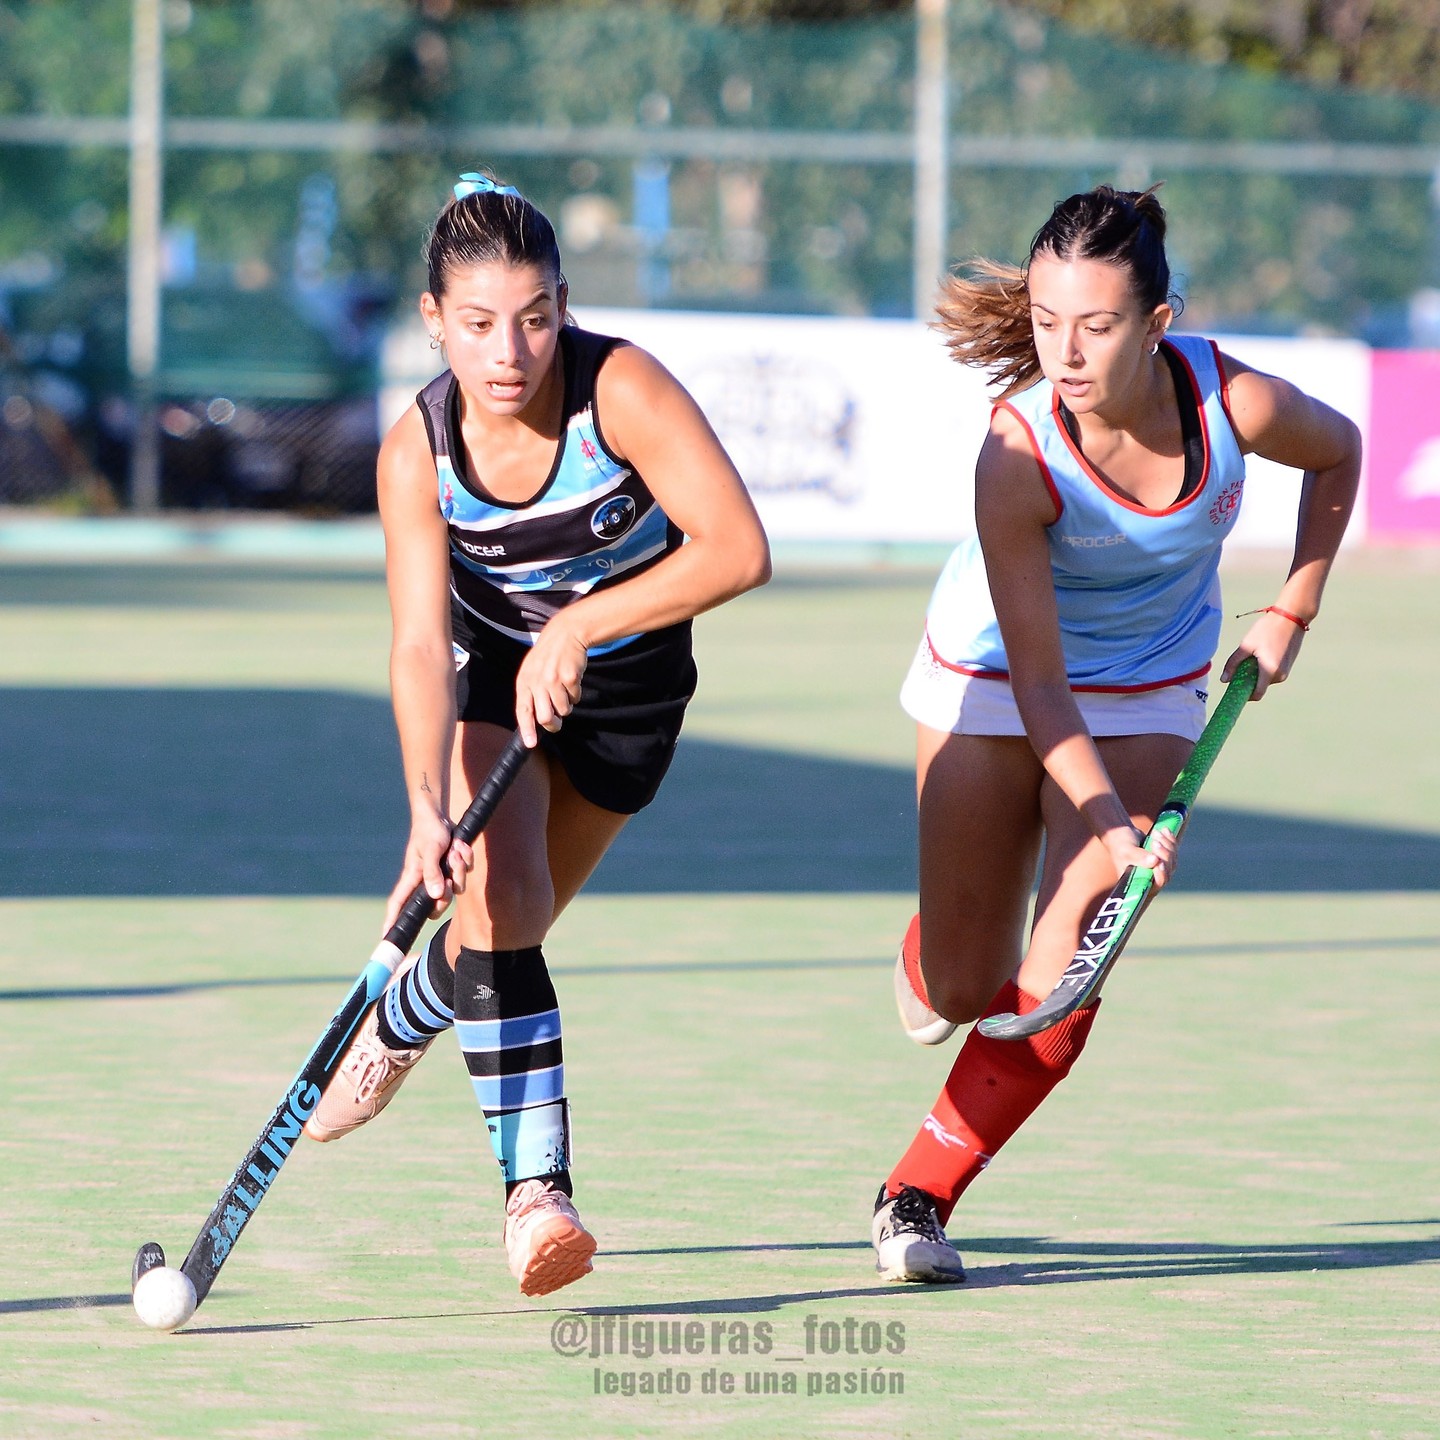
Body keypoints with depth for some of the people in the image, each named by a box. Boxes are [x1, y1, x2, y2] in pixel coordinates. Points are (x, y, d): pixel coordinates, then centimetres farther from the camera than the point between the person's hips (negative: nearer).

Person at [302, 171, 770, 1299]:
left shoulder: (622, 390, -30)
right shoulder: (418, 451, -24)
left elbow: (739, 549, -38)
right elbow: (420, 643, -30)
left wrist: (578, 625, -42)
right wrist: (429, 807, -44)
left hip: (630, 671, 0)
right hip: (490, 666, 0)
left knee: (512, 921, 8)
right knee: (495, 898, -23)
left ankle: (396, 1030, 41)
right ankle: (536, 1186, -18)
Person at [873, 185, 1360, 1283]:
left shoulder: (1236, 402, -26)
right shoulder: (1017, 457, -33)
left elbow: (1340, 453, 0)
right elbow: (1039, 682, -29)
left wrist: (1290, 617, 1)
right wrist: (1106, 819, -39)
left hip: (1151, 693, 2)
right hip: (995, 681, -2)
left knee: (1062, 979, -14)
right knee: (963, 990, 4)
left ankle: (920, 1194, 0)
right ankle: (930, 959, 42)